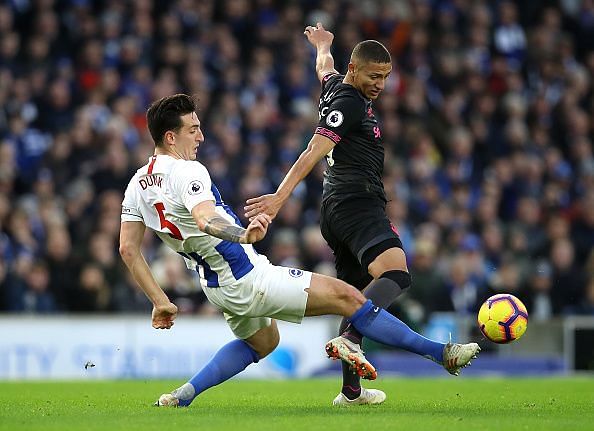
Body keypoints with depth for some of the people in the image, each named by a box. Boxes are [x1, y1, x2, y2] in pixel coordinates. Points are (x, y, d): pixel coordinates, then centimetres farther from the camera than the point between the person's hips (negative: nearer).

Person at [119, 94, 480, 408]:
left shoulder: (139, 184, 6)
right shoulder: (186, 171, -21)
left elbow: (128, 249, 8)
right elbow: (205, 219, -40)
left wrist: (160, 302, 13)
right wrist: (244, 234, -58)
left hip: (217, 286, 10)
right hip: (247, 278, -10)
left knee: (262, 341, 35)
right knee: (345, 296, -6)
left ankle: (181, 397, 19)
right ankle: (443, 354, -4)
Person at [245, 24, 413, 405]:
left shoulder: (336, 87, 17)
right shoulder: (348, 102, -10)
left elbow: (324, 68, 42)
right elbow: (314, 153, -19)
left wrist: (324, 45, 64)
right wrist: (280, 196, -26)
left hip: (341, 212, 10)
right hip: (356, 205, -10)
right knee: (396, 274, -29)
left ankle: (351, 391, 13)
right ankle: (348, 341, -47)